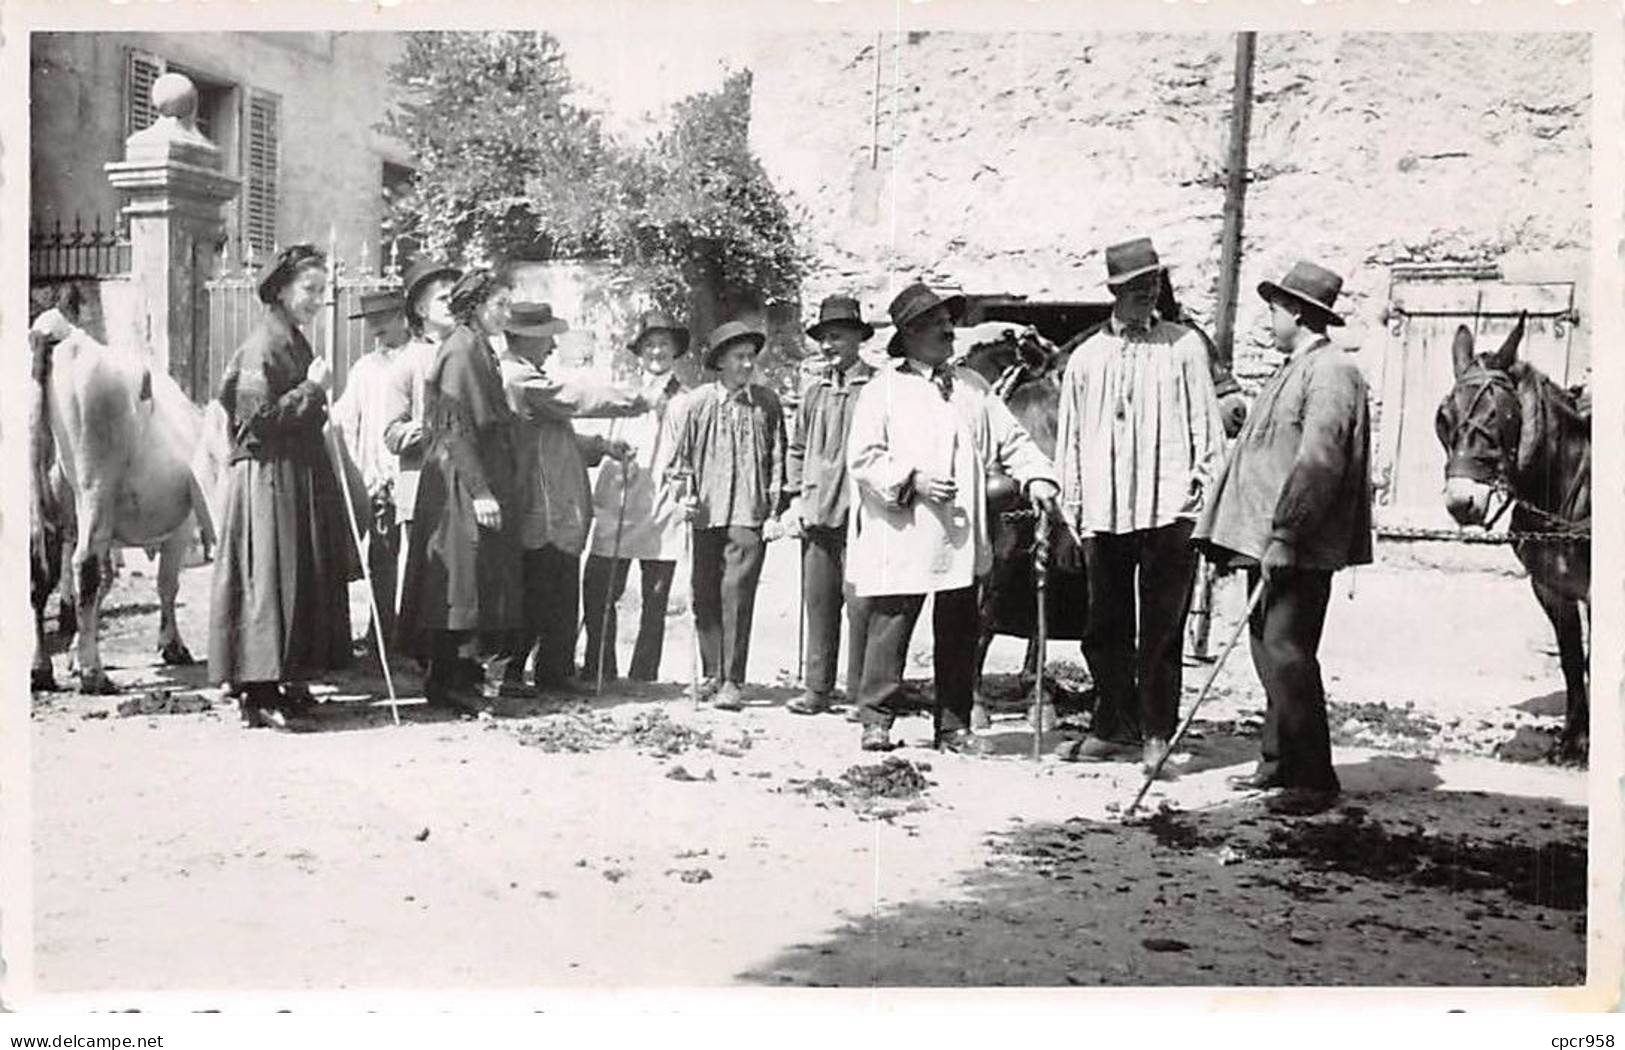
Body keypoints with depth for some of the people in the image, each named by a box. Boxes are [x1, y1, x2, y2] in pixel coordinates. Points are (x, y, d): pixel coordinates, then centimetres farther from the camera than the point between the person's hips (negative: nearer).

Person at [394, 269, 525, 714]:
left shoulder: (481, 349, 15)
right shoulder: (461, 350, -14)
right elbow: (456, 427, -20)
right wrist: (480, 490, -24)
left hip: (484, 481, 10)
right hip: (462, 482, -10)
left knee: (484, 583, 12)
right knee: (462, 578, -4)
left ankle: (471, 671, 20)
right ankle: (445, 681, 3)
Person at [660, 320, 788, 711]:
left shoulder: (767, 403, 5)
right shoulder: (695, 403, 3)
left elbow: (777, 458, 10)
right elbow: (676, 456, 9)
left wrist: (776, 506, 6)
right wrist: (682, 495, -1)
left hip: (748, 515, -2)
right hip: (705, 514, 2)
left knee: (737, 597, -9)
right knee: (704, 598, 8)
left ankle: (732, 682, -5)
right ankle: (712, 675, 20)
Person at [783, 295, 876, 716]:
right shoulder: (812, 391, 14)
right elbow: (797, 449, 20)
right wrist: (796, 499, 11)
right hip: (816, 513, 5)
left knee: (860, 605, -3)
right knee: (818, 602, 7)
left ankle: (860, 694, 6)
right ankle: (817, 689, 15)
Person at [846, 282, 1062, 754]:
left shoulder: (971, 386, 16)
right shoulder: (883, 388, 1)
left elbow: (1010, 439, 14)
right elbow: (862, 458, -4)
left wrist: (1036, 476, -2)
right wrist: (912, 480, -14)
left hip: (961, 537, 5)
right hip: (900, 536, -5)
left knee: (959, 634, 8)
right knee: (890, 627, -2)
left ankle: (953, 724, 17)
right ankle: (876, 720, 9)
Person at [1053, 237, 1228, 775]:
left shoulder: (1184, 346, 6)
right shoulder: (1087, 357, 12)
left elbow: (1206, 423, 5)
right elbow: (1069, 436, 14)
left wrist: (1204, 483, -3)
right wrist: (1071, 504, 10)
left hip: (1168, 508, -3)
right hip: (1104, 511, 3)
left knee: (1162, 628, 0)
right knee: (1105, 627, 9)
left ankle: (1158, 732, 10)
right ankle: (1114, 727, 21)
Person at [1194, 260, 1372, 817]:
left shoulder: (1330, 372, -11)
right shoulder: (1291, 370, 20)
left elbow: (1319, 462, -20)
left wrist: (1284, 535, -23)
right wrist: (1242, 533, 17)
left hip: (1297, 548, -10)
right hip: (1265, 540, 10)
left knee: (1287, 653, -9)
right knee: (1269, 650, 13)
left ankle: (1314, 780, -1)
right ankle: (1279, 762, 23)